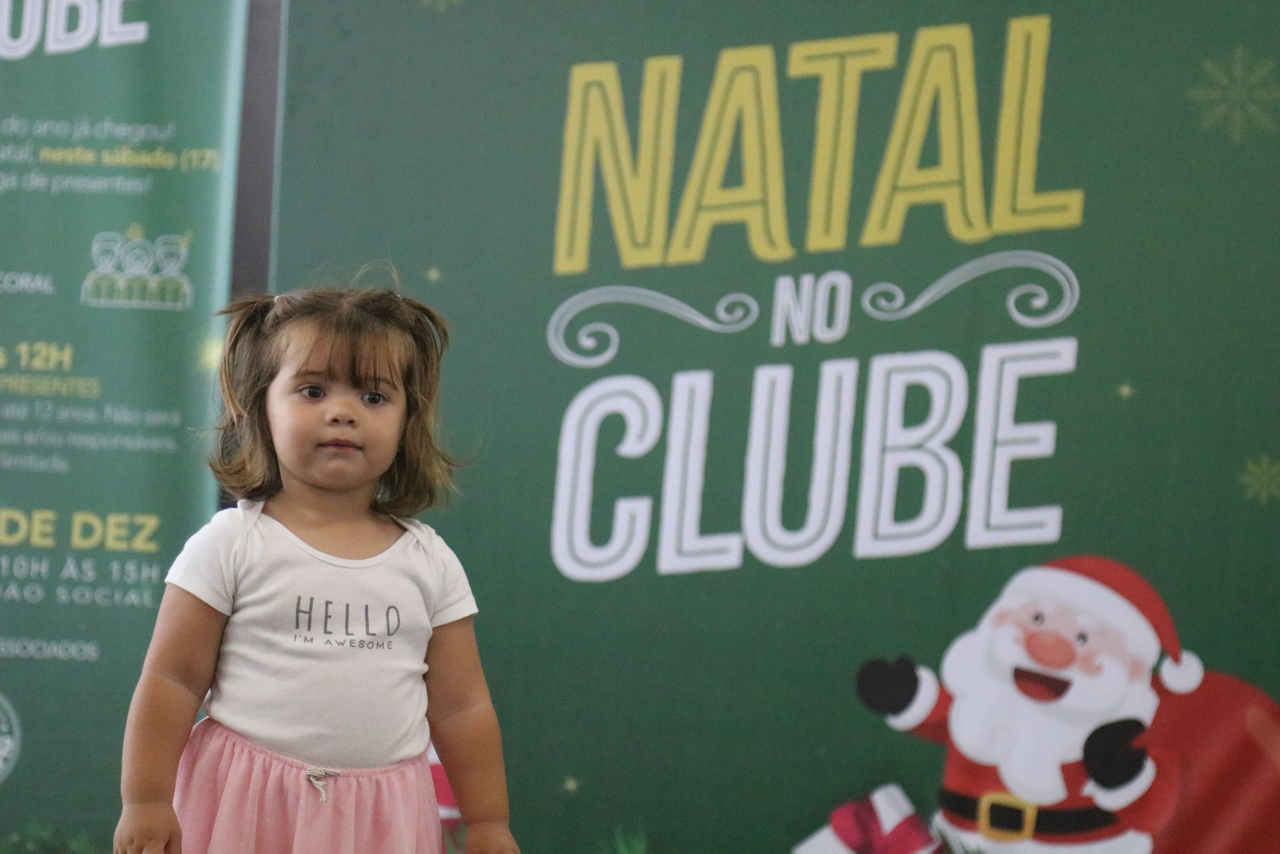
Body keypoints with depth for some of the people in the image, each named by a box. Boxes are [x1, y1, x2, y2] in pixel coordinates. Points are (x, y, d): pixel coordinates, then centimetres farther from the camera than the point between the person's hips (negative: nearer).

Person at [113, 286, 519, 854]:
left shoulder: (429, 563, 6)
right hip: (245, 808, -2)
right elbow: (170, 680, -2)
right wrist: (144, 801, -6)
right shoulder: (232, 545, -3)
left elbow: (461, 708, 9)